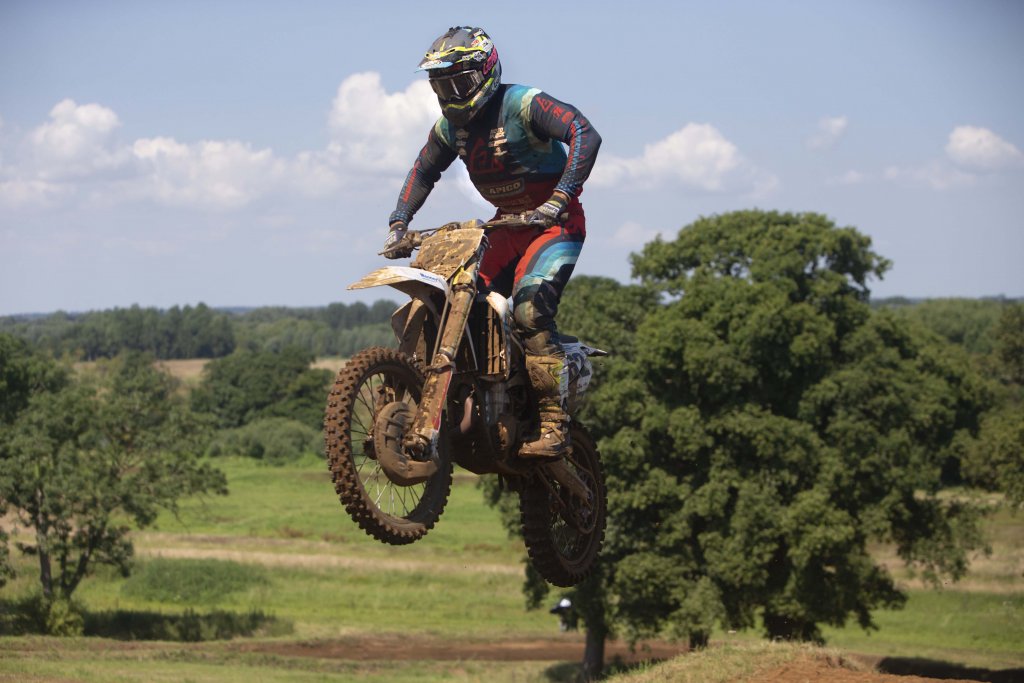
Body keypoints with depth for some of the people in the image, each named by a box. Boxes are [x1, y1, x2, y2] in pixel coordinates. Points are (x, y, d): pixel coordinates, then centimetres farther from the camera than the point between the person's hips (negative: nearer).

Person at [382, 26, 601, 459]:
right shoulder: (450, 125, 6)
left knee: (530, 307, -27)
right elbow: (423, 172, 22)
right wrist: (398, 224, 8)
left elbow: (586, 135, -29)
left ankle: (554, 426, -28)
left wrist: (560, 198, -38)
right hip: (507, 226, 8)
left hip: (556, 223, -8)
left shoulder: (523, 104, -17)